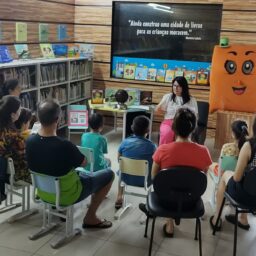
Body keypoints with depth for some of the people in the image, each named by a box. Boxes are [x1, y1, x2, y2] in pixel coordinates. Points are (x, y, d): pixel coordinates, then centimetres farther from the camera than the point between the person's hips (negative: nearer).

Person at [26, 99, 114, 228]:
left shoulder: (30, 140, -15)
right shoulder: (64, 145, -34)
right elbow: (83, 163, -13)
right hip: (66, 194, -7)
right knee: (109, 174, 10)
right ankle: (90, 218, 16)